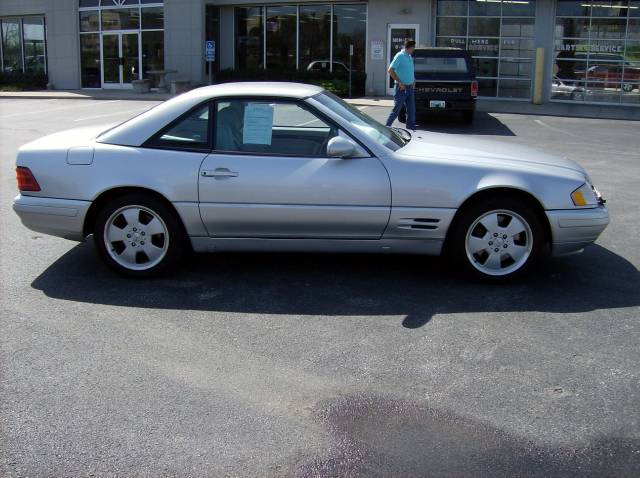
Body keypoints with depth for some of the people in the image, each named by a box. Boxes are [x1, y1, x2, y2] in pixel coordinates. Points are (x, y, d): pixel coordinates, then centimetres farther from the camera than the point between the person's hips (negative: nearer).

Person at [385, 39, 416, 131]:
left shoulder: (410, 57, 13)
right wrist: (400, 82, -18)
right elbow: (390, 70, -16)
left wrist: (413, 81, 11)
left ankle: (411, 128, 13)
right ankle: (387, 126, 5)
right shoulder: (400, 56, -12)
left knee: (411, 110, 7)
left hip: (410, 88, 8)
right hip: (401, 88, -8)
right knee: (396, 109, -5)